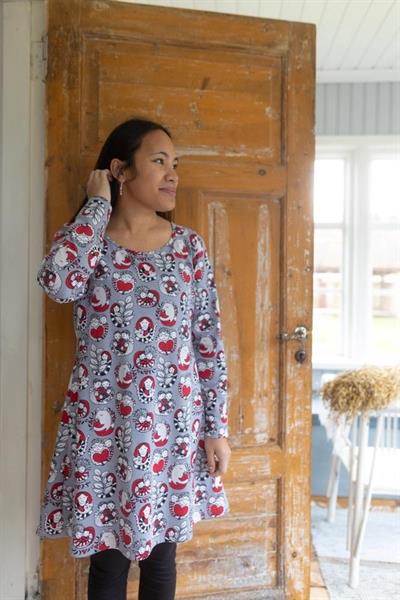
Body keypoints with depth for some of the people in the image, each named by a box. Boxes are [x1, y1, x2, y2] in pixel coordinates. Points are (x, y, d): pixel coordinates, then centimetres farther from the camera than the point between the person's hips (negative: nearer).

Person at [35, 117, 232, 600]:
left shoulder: (189, 245, 1)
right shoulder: (83, 239, -3)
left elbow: (209, 342, 2)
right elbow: (58, 284, -28)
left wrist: (216, 428, -1)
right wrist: (98, 204, -15)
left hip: (173, 423, 2)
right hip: (103, 422, -1)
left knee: (160, 555, 16)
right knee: (108, 561, 12)